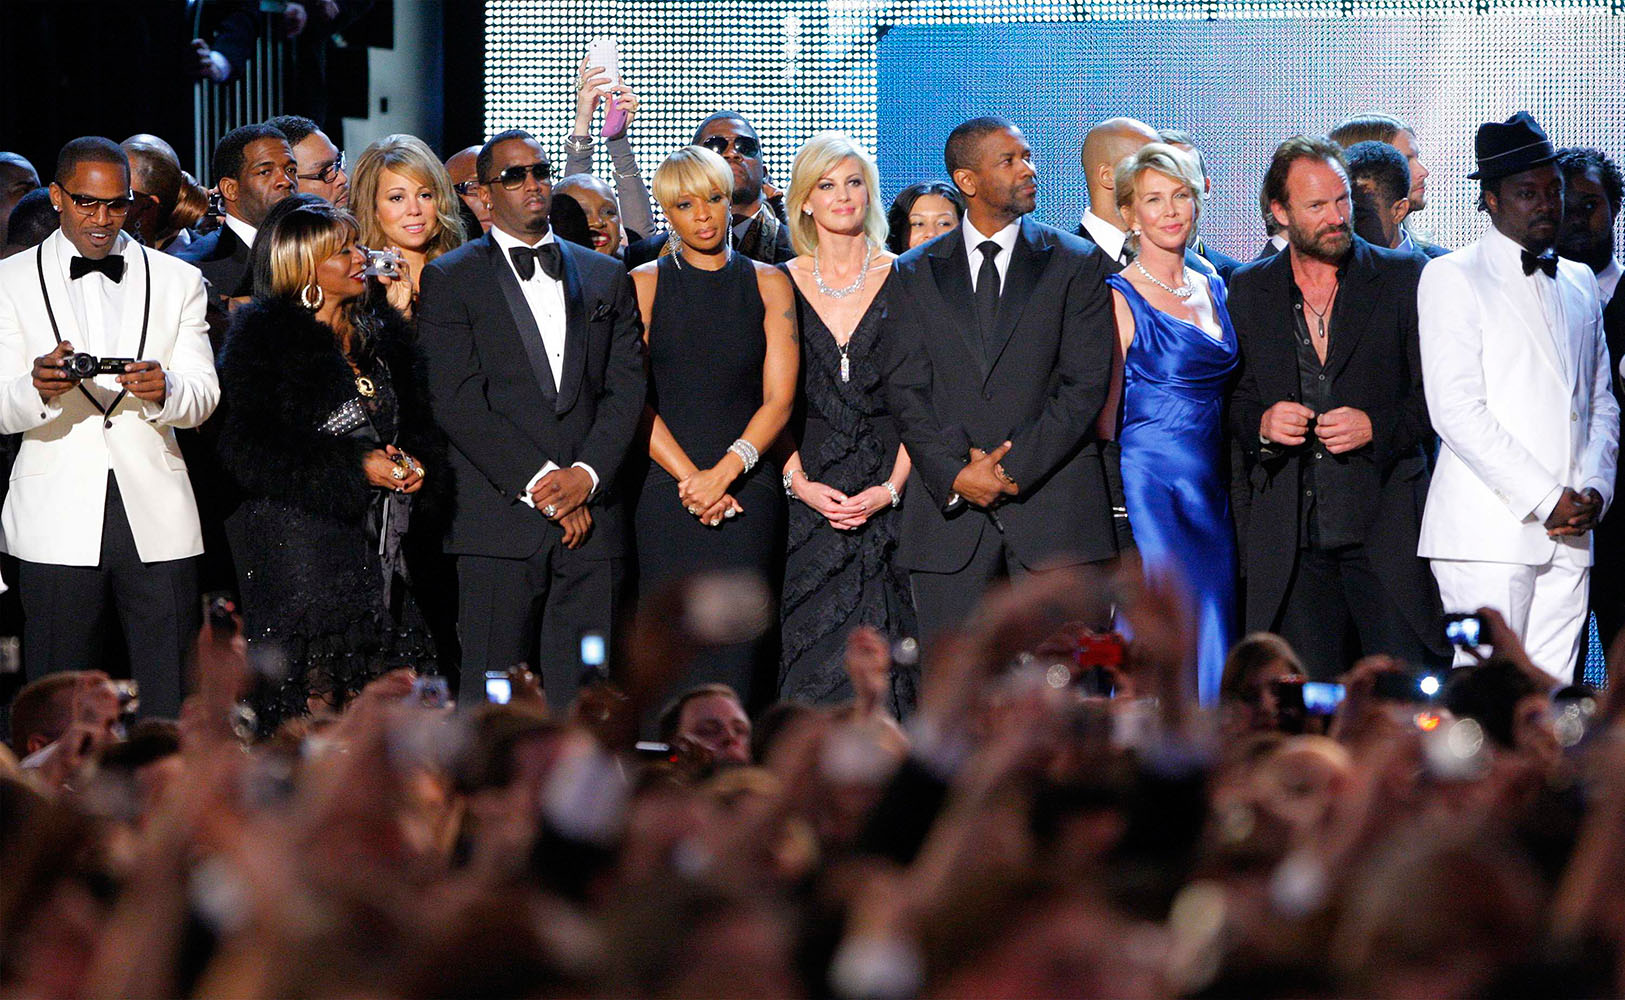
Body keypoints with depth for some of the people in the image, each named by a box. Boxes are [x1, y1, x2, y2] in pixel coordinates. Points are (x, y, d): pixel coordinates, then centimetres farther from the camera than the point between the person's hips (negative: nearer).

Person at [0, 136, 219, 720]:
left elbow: (205, 397, 6)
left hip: (156, 516, 1)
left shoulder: (178, 281, 14)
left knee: (172, 709, -2)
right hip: (58, 519, -1)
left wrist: (163, 390, -18)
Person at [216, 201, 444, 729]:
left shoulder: (383, 333, 16)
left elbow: (416, 424, 25)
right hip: (298, 541, -6)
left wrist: (418, 465, 0)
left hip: (378, 543, 6)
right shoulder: (261, 337, -3)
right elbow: (246, 449, -10)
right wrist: (354, 467, -16)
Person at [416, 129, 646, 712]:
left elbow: (627, 387, 9)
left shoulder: (605, 278, 18)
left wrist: (587, 475, -7)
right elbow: (456, 401, -5)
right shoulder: (450, 281, 5)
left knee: (584, 698, 0)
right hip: (497, 522, -3)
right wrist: (538, 480, -11)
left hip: (591, 519, 3)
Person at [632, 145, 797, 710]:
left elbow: (779, 400, 3)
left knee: (739, 652, -6)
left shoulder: (768, 285, 10)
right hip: (667, 489, -1)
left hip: (747, 490, 1)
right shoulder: (644, 286, 8)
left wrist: (725, 471, -11)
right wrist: (690, 476, -11)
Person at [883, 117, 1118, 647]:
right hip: (948, 508, 1)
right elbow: (905, 390, 4)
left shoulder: (1078, 263, 7)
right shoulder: (913, 274, 12)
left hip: (1053, 506, -1)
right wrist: (954, 474, -11)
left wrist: (1014, 469, -10)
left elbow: (1086, 385, -1)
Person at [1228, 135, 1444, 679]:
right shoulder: (1248, 290, 10)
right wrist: (1261, 424, -8)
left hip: (1385, 526, -2)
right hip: (1291, 534, 2)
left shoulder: (1403, 277, 4)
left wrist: (1378, 427, -13)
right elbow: (1231, 399, 14)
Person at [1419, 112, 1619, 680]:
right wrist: (1545, 500, -12)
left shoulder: (1579, 284, 21)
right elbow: (1456, 409, -9)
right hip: (1489, 534, -6)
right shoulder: (1452, 277, -1)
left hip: (1568, 535, 6)